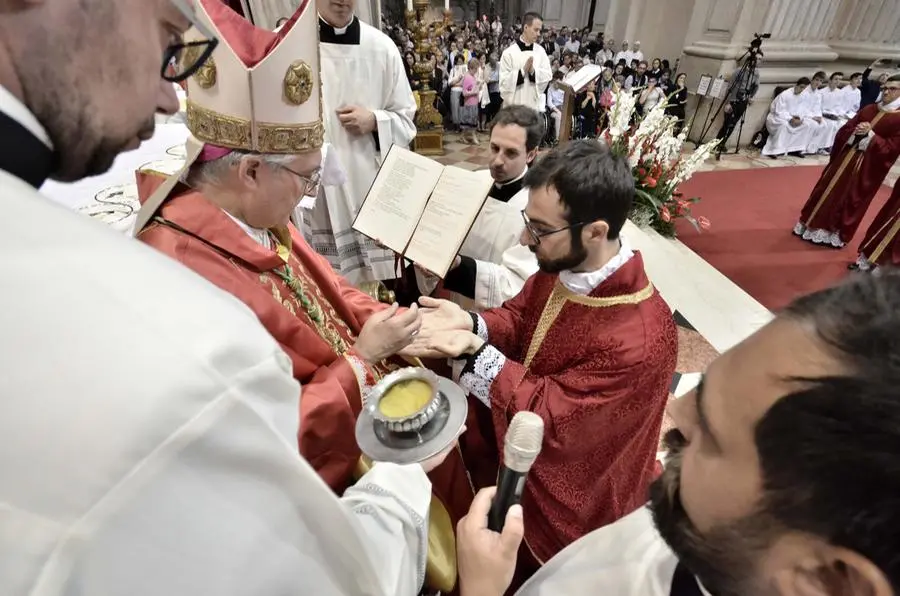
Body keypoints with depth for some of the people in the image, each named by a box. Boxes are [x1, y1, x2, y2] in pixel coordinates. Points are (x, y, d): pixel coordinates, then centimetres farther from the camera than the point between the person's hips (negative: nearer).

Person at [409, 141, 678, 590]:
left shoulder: (639, 339, -34)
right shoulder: (562, 265, -13)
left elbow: (549, 414, -28)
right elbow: (517, 319, 1)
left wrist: (473, 352, -31)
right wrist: (470, 323, -19)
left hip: (561, 491, -6)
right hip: (513, 429, 6)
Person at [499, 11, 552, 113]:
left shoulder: (540, 51, 6)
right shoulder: (509, 52, -7)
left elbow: (548, 75, 3)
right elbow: (504, 81, -10)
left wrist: (533, 71, -14)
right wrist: (523, 71, -20)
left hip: (535, 105, 4)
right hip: (514, 106, -4)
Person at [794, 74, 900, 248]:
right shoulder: (868, 109, 5)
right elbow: (844, 130, 7)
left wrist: (869, 134, -23)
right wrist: (854, 132, -15)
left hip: (867, 167, -5)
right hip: (845, 157, 5)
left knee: (850, 201, 4)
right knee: (827, 192, 10)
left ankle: (838, 234, 18)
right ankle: (814, 226, 22)